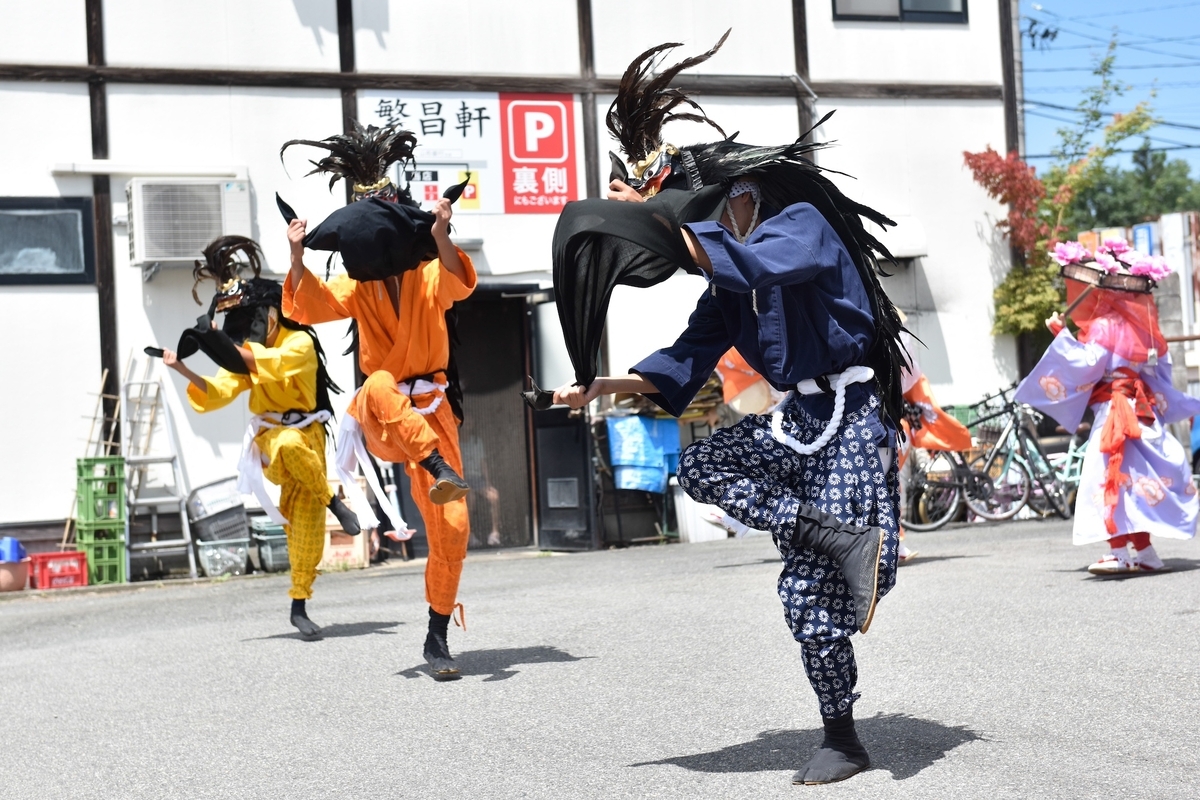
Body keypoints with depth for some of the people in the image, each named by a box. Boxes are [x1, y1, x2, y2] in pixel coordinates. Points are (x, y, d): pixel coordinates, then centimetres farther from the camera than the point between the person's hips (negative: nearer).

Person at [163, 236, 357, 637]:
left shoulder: (300, 343, -10)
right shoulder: (246, 352, 5)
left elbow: (266, 363, -29)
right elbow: (217, 393, -6)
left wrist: (218, 340, -37)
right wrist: (185, 370, -22)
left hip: (308, 435, -2)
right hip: (270, 438, 2)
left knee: (307, 521, -10)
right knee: (290, 445, -38)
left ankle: (299, 604, 0)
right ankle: (333, 501, -20)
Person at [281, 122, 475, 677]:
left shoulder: (428, 276, 1)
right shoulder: (358, 287, 6)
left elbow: (457, 285, -22)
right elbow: (310, 307, -10)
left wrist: (441, 237, -39)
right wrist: (297, 258, -26)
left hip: (430, 410, 0)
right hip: (380, 418, 0)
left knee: (451, 525, -8)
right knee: (381, 385, -38)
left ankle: (437, 638, 6)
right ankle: (442, 470, -47)